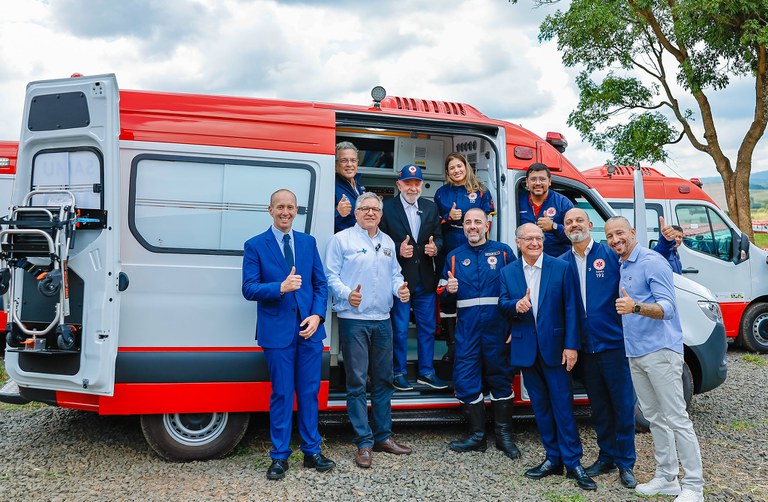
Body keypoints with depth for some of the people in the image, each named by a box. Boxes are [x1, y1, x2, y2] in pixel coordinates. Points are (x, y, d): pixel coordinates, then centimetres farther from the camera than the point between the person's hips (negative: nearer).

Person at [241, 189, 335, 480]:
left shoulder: (308, 242, 10)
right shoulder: (255, 246, -1)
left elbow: (321, 284, 9)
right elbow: (249, 289, -7)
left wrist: (317, 315, -6)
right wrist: (281, 287, -23)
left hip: (309, 328, 3)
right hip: (277, 331, -3)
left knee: (309, 392, 10)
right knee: (281, 394, 4)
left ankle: (312, 451, 23)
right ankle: (279, 457, 17)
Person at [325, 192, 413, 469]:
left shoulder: (388, 243, 16)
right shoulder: (341, 239, -1)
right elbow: (331, 275, -5)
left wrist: (400, 289, -3)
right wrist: (347, 294, -23)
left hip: (382, 320, 6)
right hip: (353, 320, -5)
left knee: (383, 380, 12)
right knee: (357, 382, -2)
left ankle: (383, 436, 24)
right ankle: (364, 443, 6)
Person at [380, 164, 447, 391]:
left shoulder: (431, 208, 10)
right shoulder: (387, 208, -4)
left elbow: (438, 236, 13)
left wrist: (435, 247, -8)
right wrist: (398, 250, -19)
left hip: (425, 279, 4)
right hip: (399, 278, -4)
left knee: (427, 327, 11)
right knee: (399, 329, 5)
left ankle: (426, 372, 24)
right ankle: (399, 373, 18)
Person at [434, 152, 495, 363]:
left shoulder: (480, 191, 6)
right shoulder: (441, 193, 12)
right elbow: (434, 224, 10)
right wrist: (448, 218, -8)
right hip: (447, 253, 2)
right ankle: (452, 346, 10)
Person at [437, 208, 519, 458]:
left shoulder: (503, 252, 4)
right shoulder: (454, 257, 12)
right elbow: (443, 295, 14)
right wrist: (448, 290, -9)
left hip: (497, 326, -2)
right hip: (467, 327, 2)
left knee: (500, 377, 6)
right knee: (465, 380, 1)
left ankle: (504, 435, 20)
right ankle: (477, 436, 16)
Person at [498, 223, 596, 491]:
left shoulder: (561, 268, -3)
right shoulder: (508, 272, 6)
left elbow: (571, 309, -6)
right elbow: (502, 303, 4)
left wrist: (571, 346, -11)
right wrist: (516, 305, -19)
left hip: (554, 347, -3)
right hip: (525, 349, 3)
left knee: (563, 404, 0)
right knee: (540, 406, 12)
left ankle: (573, 462, 10)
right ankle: (553, 458, 23)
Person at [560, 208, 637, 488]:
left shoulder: (611, 254, -4)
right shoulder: (563, 263, 5)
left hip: (613, 342, -3)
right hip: (586, 347, 3)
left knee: (623, 404, 4)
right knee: (598, 406, 14)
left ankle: (625, 463, 18)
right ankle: (606, 457, 29)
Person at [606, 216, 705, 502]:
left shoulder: (652, 262, -12)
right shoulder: (623, 267, 14)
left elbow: (666, 308, -22)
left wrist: (635, 307, -36)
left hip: (660, 351, -9)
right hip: (635, 354, 9)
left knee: (676, 419, -5)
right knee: (654, 417, 14)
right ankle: (666, 478, 23)